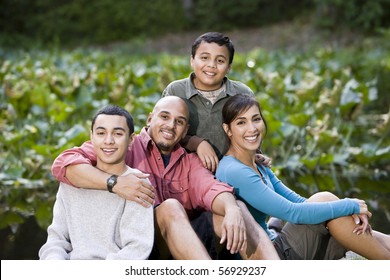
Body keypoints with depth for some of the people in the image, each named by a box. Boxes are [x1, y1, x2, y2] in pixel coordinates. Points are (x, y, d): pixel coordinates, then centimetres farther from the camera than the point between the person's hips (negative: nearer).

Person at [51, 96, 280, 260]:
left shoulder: (190, 162, 19)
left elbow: (211, 188, -5)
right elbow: (64, 163, -10)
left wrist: (232, 210, -29)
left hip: (191, 247, 5)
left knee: (238, 207, -13)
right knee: (171, 207, -29)